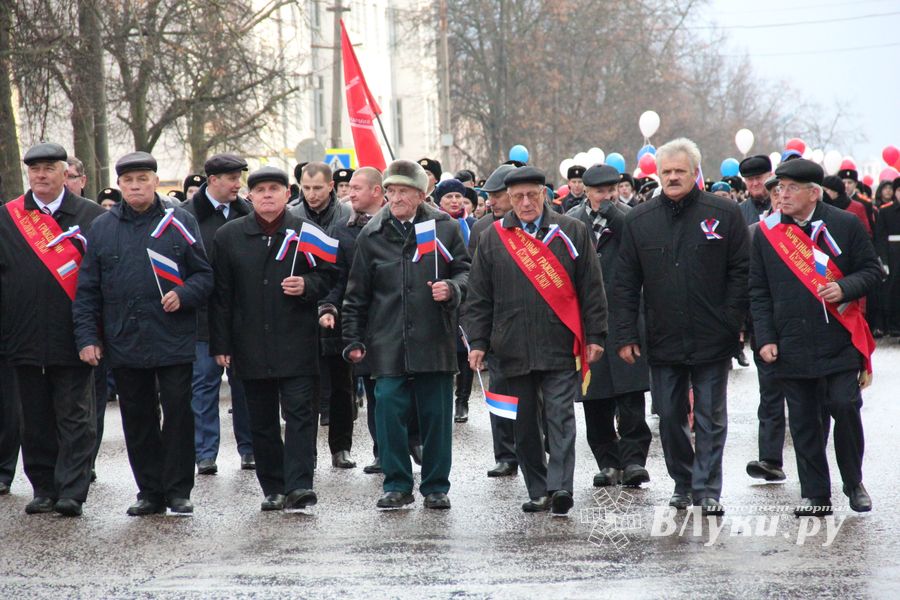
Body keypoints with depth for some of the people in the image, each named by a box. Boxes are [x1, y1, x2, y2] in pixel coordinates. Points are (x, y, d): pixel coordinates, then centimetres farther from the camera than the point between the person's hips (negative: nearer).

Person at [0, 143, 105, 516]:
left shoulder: (91, 217, 3)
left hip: (73, 341, -2)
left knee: (75, 419, -2)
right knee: (36, 420, 9)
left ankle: (71, 492, -2)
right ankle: (44, 490, 17)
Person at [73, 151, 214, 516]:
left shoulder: (180, 222, 3)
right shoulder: (102, 228, 8)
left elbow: (205, 274, 5)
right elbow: (87, 290, 8)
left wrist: (184, 295, -14)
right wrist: (87, 336, 1)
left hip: (173, 342, -2)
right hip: (124, 345, 2)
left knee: (178, 415, -1)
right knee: (138, 421, 8)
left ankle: (178, 491, 8)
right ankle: (150, 492, 16)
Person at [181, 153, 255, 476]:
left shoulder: (246, 212, 6)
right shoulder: (189, 215, -5)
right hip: (205, 314, -3)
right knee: (205, 381, 3)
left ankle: (249, 448, 17)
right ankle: (205, 453, 8)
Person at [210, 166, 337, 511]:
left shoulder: (305, 233, 3)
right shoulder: (229, 236, 7)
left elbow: (329, 275, 10)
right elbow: (220, 294, 7)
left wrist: (307, 286, -12)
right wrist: (220, 343, 2)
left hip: (297, 344, -2)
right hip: (251, 347, 2)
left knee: (299, 413, -7)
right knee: (262, 420, 8)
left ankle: (299, 485, -10)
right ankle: (273, 489, 15)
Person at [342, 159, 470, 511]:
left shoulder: (444, 228, 5)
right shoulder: (371, 236, 7)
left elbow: (465, 271, 10)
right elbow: (357, 294, 11)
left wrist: (451, 288, -12)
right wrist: (353, 339, 7)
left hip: (434, 340, 0)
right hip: (388, 343, 0)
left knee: (436, 415, 4)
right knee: (389, 410, -5)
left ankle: (435, 486, 15)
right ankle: (397, 485, 6)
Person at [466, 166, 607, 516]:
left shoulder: (571, 233, 5)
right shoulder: (493, 238, 9)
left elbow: (591, 288, 5)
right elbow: (479, 298, 10)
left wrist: (595, 336, 0)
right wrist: (478, 342, 3)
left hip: (560, 347, -2)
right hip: (514, 351, 3)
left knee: (560, 418, -10)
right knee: (525, 424, 6)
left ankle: (560, 487, -14)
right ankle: (539, 492, 14)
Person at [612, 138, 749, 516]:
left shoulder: (725, 215, -1)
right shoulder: (639, 221, 5)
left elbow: (740, 272, -1)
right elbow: (626, 283, 5)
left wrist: (732, 323, -8)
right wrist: (626, 336, -1)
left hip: (712, 340, -2)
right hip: (663, 340, 2)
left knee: (710, 419, 3)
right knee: (669, 417, 9)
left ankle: (707, 490, 7)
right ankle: (683, 483, 22)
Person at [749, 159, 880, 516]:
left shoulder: (846, 225, 1)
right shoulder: (766, 232, 6)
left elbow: (872, 270, 6)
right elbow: (759, 292, 8)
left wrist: (844, 288, -14)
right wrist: (765, 338, 0)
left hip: (839, 343, -2)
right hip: (791, 347, 2)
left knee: (845, 409, -9)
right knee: (803, 422, 3)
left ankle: (854, 483, 12)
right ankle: (815, 495, 11)